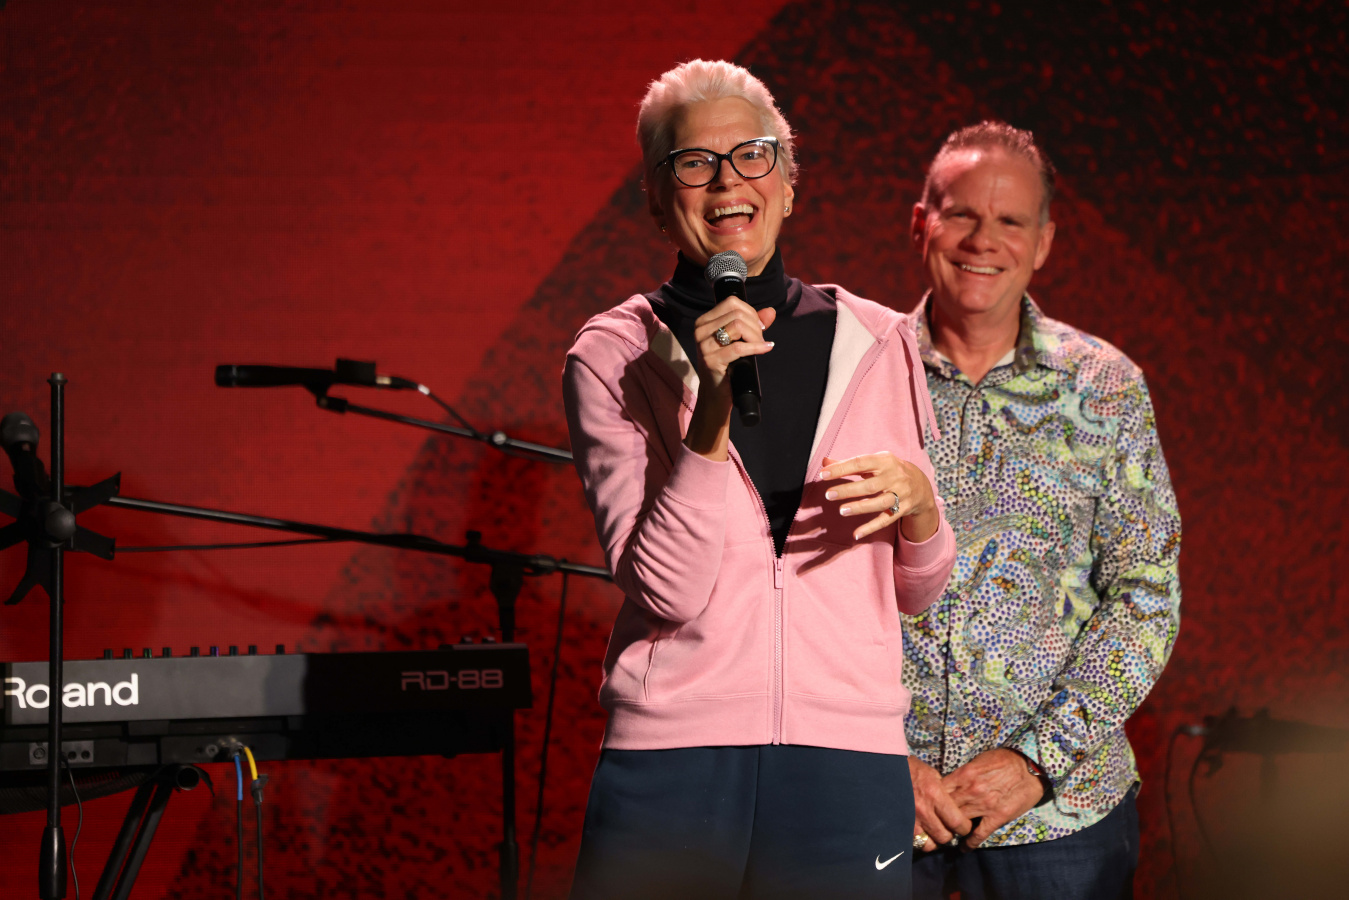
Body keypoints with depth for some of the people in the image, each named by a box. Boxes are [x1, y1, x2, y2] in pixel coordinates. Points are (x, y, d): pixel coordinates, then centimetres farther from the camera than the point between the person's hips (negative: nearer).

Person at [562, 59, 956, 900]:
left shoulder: (878, 344, 8)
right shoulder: (613, 357, 1)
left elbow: (919, 591, 15)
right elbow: (668, 590, -9)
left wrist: (919, 507, -7)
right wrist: (711, 413, -19)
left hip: (848, 761, 2)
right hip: (671, 758, -2)